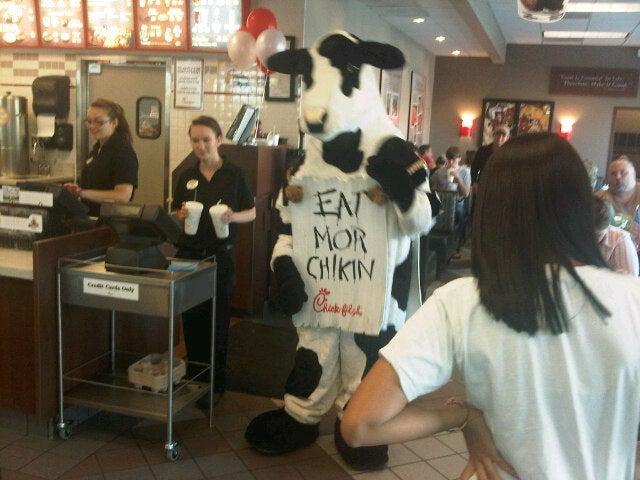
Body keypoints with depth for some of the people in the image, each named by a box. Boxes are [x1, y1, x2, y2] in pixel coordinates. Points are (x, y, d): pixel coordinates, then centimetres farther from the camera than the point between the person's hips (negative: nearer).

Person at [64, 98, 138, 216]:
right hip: (90, 217, 9)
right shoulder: (97, 148, 17)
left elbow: (123, 196, -21)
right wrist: (77, 190, 9)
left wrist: (83, 193, -25)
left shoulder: (124, 152, -11)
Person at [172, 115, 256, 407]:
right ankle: (193, 379, 25)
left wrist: (233, 216, -16)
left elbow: (251, 213, 4)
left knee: (217, 320, 5)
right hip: (188, 254, 3)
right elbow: (174, 214, 14)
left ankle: (215, 383, 17)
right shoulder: (186, 176, 8)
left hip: (220, 256, -3)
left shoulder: (234, 175, -1)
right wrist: (180, 215, -8)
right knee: (191, 318, 9)